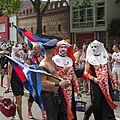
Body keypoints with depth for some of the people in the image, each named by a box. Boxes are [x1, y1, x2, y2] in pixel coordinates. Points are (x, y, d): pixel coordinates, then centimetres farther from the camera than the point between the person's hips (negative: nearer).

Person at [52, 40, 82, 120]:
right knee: (62, 109, -8)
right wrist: (63, 71, -20)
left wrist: (77, 89, 14)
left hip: (70, 89, 5)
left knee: (71, 108, 8)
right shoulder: (54, 60, -3)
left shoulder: (69, 60, 14)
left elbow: (73, 76, 16)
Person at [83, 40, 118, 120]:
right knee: (96, 104, -7)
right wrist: (93, 78, -15)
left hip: (106, 83, 3)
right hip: (96, 84, -3)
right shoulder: (89, 59, -1)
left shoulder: (104, 57, 8)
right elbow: (86, 73, 0)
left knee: (107, 104, 3)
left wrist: (114, 81, 14)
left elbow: (109, 71, 15)